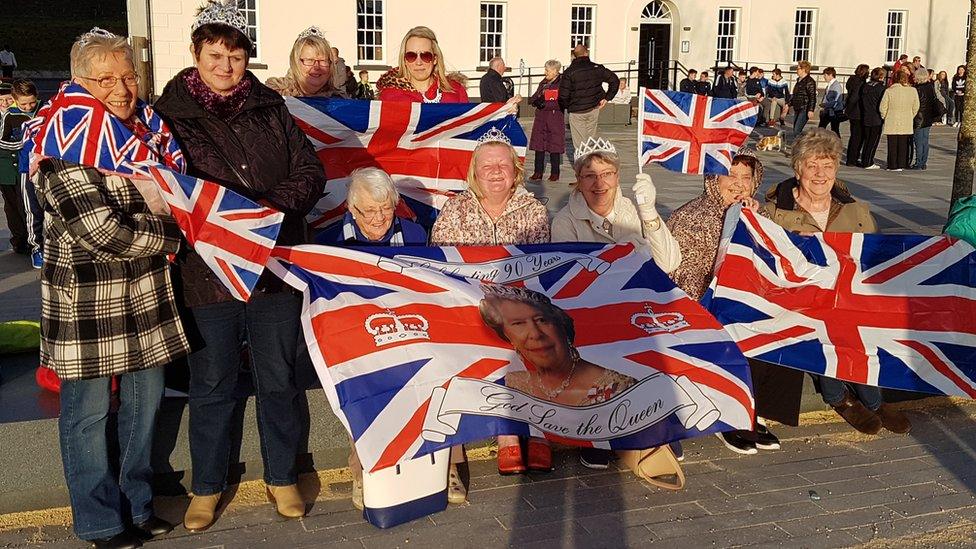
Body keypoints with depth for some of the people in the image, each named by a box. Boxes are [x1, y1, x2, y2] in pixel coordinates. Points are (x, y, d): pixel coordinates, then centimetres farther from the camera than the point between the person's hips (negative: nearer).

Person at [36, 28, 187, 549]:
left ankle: (137, 505, 33)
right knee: (89, 411, 6)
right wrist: (167, 233, -10)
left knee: (145, 396, 15)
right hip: (86, 290, -6)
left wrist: (166, 208, -1)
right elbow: (99, 232, -21)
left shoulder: (146, 125, 6)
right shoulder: (62, 145, -15)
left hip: (146, 287, 7)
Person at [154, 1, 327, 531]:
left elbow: (311, 170, 5)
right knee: (212, 385, 12)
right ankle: (207, 486, 31)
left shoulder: (270, 108, 5)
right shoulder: (169, 114, -1)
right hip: (207, 272, -1)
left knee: (278, 380, 13)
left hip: (275, 268, 2)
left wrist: (276, 203, -12)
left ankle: (281, 476, 32)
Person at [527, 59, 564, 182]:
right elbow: (536, 97, 15)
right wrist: (534, 100, -7)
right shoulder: (543, 83, 14)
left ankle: (555, 173, 11)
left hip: (555, 118, -6)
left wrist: (545, 104, -20)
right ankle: (538, 172, 11)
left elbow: (560, 103, -15)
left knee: (554, 146, 1)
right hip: (541, 118, 6)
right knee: (538, 144, 5)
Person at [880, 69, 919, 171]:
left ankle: (893, 166, 7)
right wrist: (910, 117, 18)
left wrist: (884, 117, 9)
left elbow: (883, 107, -8)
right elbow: (915, 108, 4)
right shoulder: (912, 91, -4)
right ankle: (901, 164, 14)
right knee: (903, 145, 11)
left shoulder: (889, 91, -13)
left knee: (892, 145, 5)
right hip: (906, 124, 3)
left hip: (892, 124, -2)